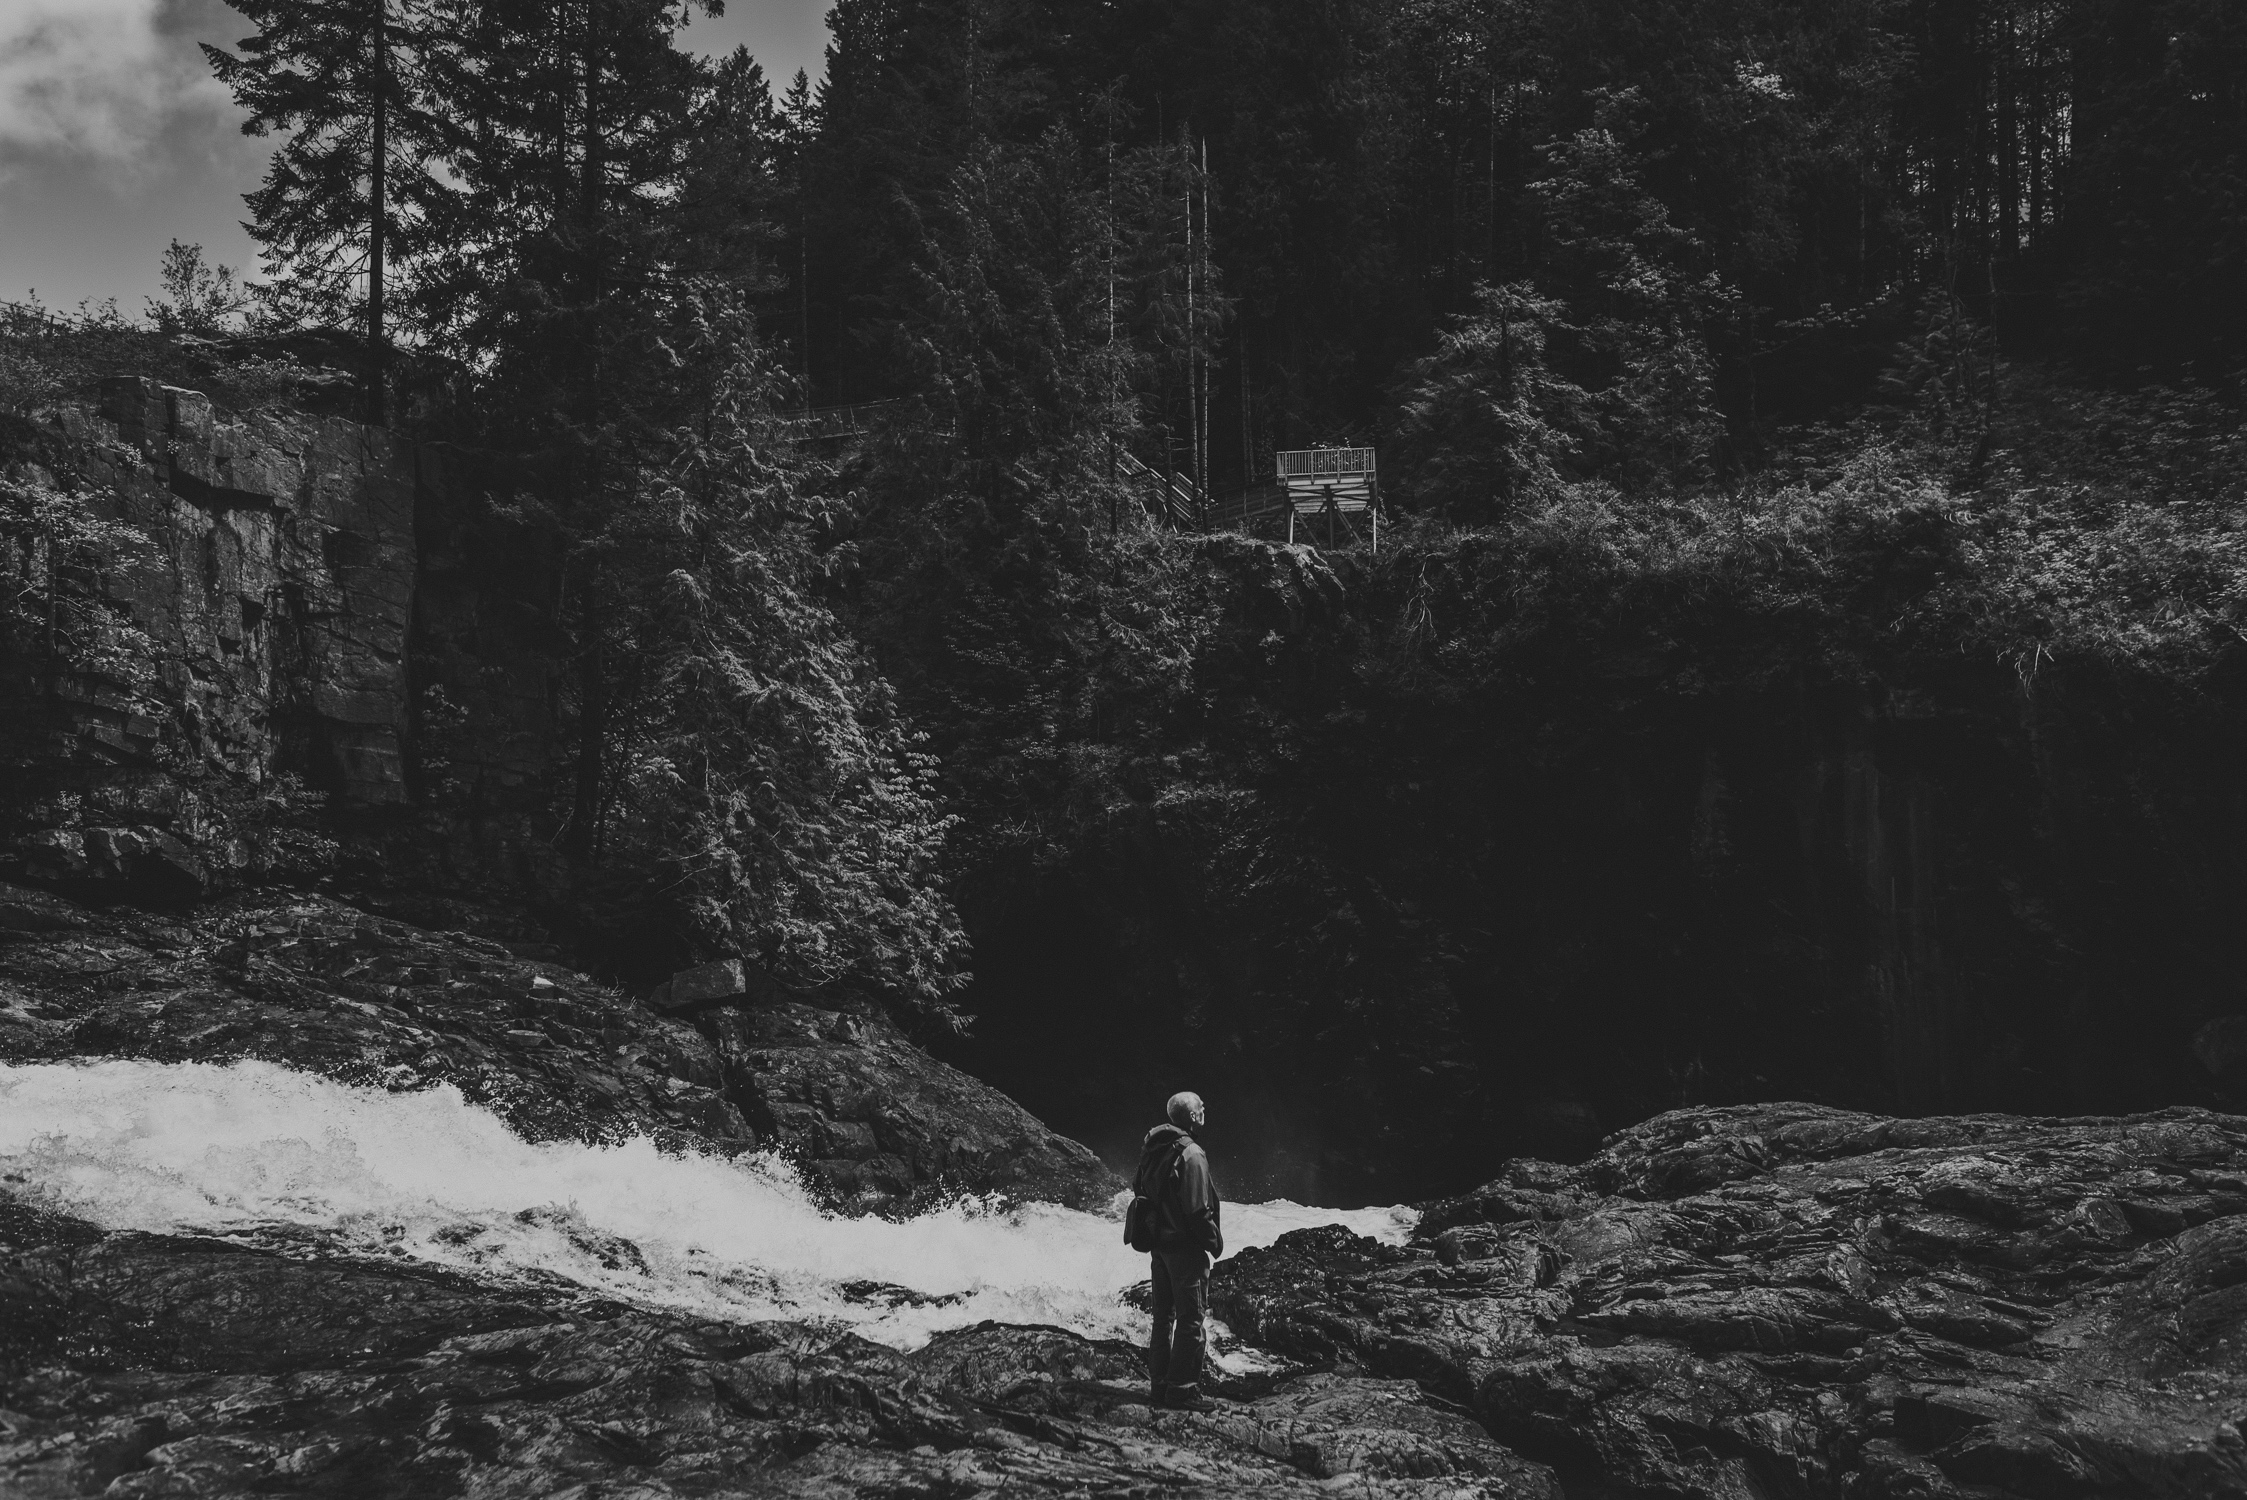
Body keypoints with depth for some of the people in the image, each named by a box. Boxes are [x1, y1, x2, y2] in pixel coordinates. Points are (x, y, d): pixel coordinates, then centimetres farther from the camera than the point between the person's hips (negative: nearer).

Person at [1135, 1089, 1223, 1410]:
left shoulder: (1152, 1150, 7)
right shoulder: (1190, 1154, -19)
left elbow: (1140, 1190, 13)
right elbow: (1198, 1208, -21)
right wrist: (1215, 1241, -9)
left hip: (1158, 1245, 8)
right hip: (1186, 1246, -8)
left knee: (1164, 1316, 17)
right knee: (1193, 1318, -1)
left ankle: (1160, 1381, 22)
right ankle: (1182, 1389, -1)